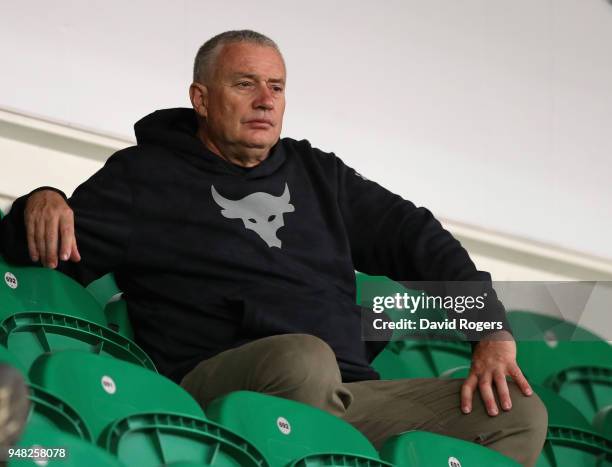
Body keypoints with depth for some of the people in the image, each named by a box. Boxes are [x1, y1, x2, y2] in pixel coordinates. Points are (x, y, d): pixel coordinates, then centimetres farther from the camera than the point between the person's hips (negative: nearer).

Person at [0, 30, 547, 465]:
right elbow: (54, 253, 5)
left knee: (519, 414, -13)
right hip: (215, 388, -5)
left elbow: (419, 239, 24)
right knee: (302, 357, -40)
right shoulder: (145, 177, 14)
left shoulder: (316, 173, 26)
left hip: (347, 395, 5)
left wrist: (494, 335, 10)